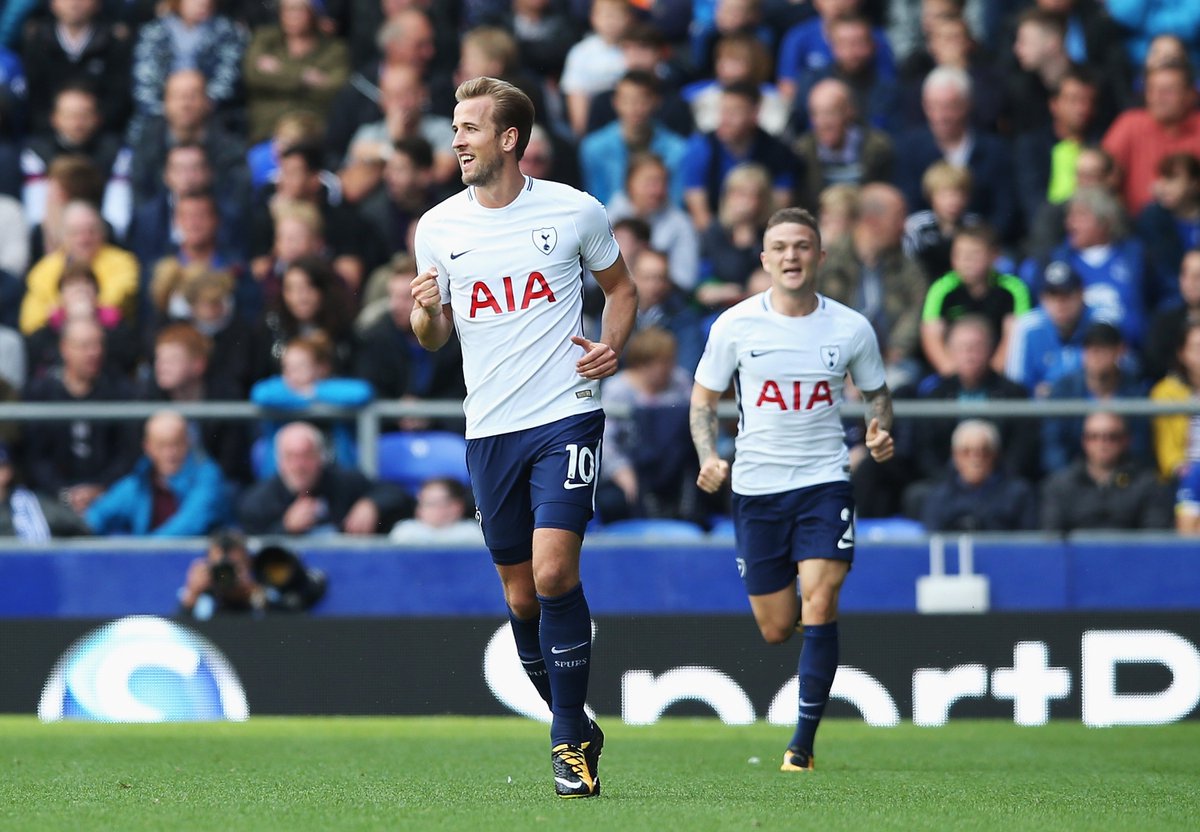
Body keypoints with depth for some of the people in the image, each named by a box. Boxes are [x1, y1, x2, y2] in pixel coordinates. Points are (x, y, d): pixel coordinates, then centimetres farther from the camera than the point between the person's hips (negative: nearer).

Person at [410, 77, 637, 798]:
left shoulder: (575, 211, -1)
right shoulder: (438, 227, 6)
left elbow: (621, 287, 14)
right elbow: (435, 335, 15)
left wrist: (613, 347, -4)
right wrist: (427, 314, -8)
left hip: (566, 414, -4)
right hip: (490, 431, 4)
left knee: (554, 572, -18)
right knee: (522, 596, 7)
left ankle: (570, 740, -8)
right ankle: (576, 730, 25)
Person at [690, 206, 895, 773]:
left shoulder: (851, 328, -2)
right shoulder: (735, 326, -3)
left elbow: (876, 391, 14)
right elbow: (704, 397, 7)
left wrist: (881, 433, -7)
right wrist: (708, 458, -10)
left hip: (825, 481, -1)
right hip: (756, 487, 1)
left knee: (819, 607, -18)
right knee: (777, 630, 6)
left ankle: (803, 741, -10)